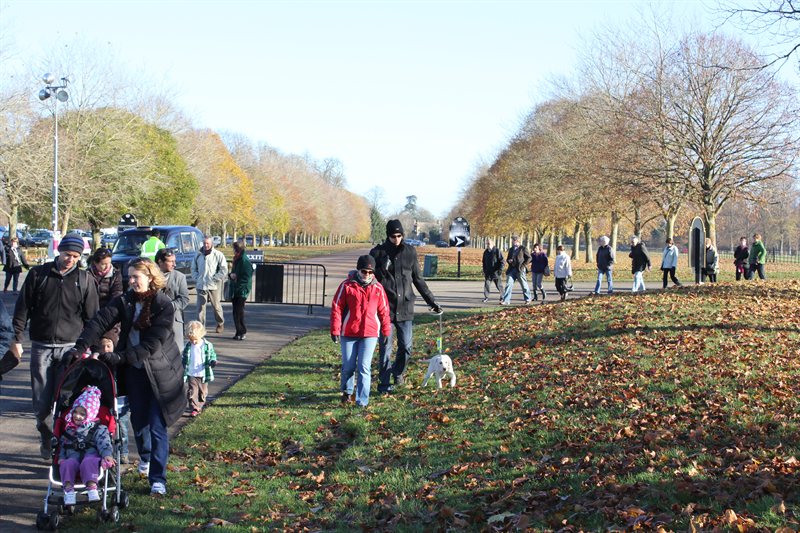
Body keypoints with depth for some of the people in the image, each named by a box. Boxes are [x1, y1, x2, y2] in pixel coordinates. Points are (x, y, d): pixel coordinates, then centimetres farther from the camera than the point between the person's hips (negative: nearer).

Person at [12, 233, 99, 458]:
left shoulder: (84, 280, 3)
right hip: (41, 346, 1)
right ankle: (47, 438, 19)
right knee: (41, 399, 3)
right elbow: (23, 307, 6)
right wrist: (17, 338, 1)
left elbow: (92, 316, 7)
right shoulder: (38, 274, 3)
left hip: (70, 347, -1)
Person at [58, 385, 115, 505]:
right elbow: (62, 445, 29)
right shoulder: (69, 429, 25)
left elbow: (104, 443, -5)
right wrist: (61, 457, 10)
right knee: (67, 464, -32)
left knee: (88, 462, -39)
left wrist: (107, 455, -24)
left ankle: (92, 487, -52)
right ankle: (68, 488, -38)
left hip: (91, 456, -3)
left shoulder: (99, 429, 10)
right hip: (73, 457, 4)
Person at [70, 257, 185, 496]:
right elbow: (101, 321, -13)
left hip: (159, 372, -4)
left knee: (158, 426, -6)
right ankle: (145, 457, 42)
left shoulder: (164, 306, -15)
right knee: (138, 420, 13)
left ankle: (158, 478, 1)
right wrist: (81, 346, -27)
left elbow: (152, 344, -20)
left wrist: (120, 357, -24)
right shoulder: (125, 301, -1)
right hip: (135, 371, 4)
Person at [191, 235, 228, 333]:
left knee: (216, 306, 8)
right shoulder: (198, 255, 10)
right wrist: (197, 279, 3)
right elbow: (193, 268, 18)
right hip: (201, 286, 3)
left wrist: (214, 279, -9)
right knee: (200, 307, -2)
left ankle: (220, 324, 28)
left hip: (214, 286, -3)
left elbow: (224, 270, -5)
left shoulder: (218, 255, -3)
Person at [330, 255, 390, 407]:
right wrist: (335, 330, -5)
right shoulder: (347, 286, -4)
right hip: (348, 333, 0)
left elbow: (384, 311, 10)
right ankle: (346, 391, 34)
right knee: (348, 366, 8)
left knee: (364, 367, -7)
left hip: (370, 333, 0)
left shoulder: (378, 288, 3)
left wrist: (386, 331, 14)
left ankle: (362, 401, -3)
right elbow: (336, 308, -2)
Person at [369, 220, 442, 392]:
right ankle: (384, 383, 8)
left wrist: (432, 301, 14)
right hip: (385, 308, -3)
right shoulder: (378, 253, -1)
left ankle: (398, 373, 30)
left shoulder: (410, 252, 7)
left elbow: (418, 279, 15)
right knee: (385, 348, 0)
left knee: (406, 347, 5)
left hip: (405, 307, 3)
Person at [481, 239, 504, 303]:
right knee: (486, 284, -3)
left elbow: (502, 261, -9)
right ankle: (486, 297, 3)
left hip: (495, 272, -5)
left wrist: (500, 269, -15)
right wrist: (484, 270, 13)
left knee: (498, 285, 3)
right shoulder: (486, 252, 10)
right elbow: (484, 262, 19)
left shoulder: (497, 251, -8)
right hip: (488, 272, 5)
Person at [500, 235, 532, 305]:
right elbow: (508, 258, 23)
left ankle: (528, 299, 21)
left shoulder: (523, 249, -3)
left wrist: (524, 265, -9)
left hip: (520, 270, -5)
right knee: (509, 284, -5)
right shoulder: (511, 249, 15)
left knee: (524, 285, 5)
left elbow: (529, 258, -2)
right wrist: (508, 261, 0)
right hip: (512, 269, 5)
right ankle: (505, 300, -8)